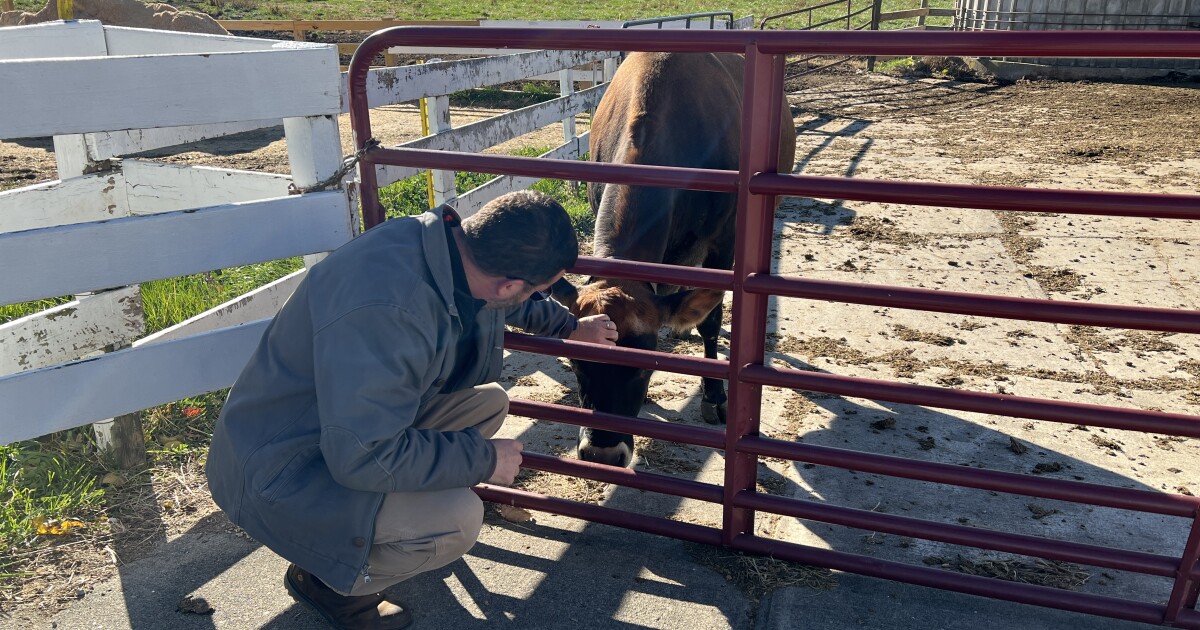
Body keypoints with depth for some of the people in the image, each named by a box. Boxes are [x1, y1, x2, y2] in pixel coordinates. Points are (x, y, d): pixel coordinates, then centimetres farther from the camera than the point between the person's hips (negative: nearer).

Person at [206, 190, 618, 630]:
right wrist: (485, 458, -23)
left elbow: (506, 303, 15)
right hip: (283, 473, -9)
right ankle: (325, 579, 4)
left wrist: (569, 326, 27)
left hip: (358, 417, 9)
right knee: (459, 520, -24)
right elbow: (363, 456, -34)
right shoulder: (384, 308, -38)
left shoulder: (450, 240, -9)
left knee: (489, 401, 4)